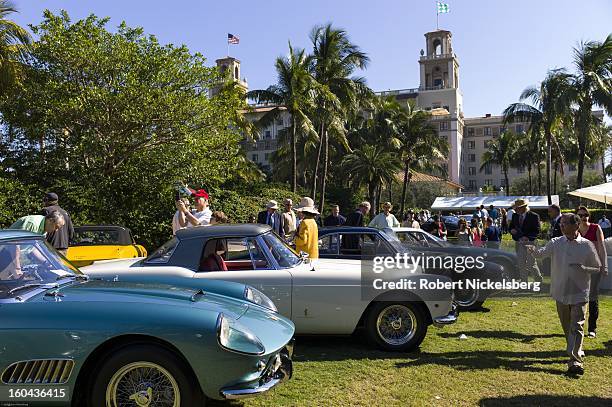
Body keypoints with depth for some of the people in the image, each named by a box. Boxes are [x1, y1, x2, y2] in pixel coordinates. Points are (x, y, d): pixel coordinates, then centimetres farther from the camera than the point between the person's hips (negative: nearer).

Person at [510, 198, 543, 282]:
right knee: (521, 265, 10)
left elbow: (537, 231, -10)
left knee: (531, 264, -1)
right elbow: (511, 227, 14)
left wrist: (528, 237, -22)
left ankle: (539, 281, 20)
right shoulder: (515, 216, 8)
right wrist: (512, 230, -9)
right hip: (519, 243, 5)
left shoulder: (534, 216, -8)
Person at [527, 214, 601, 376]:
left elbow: (597, 268, 4)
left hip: (579, 293, -3)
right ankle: (577, 352, 37)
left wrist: (583, 268, -17)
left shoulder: (587, 245, -4)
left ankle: (575, 361, -11)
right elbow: (541, 253, -12)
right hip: (561, 292, 3)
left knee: (577, 327, -10)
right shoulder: (556, 243, 1)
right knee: (566, 327, 16)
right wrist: (533, 250, -35)